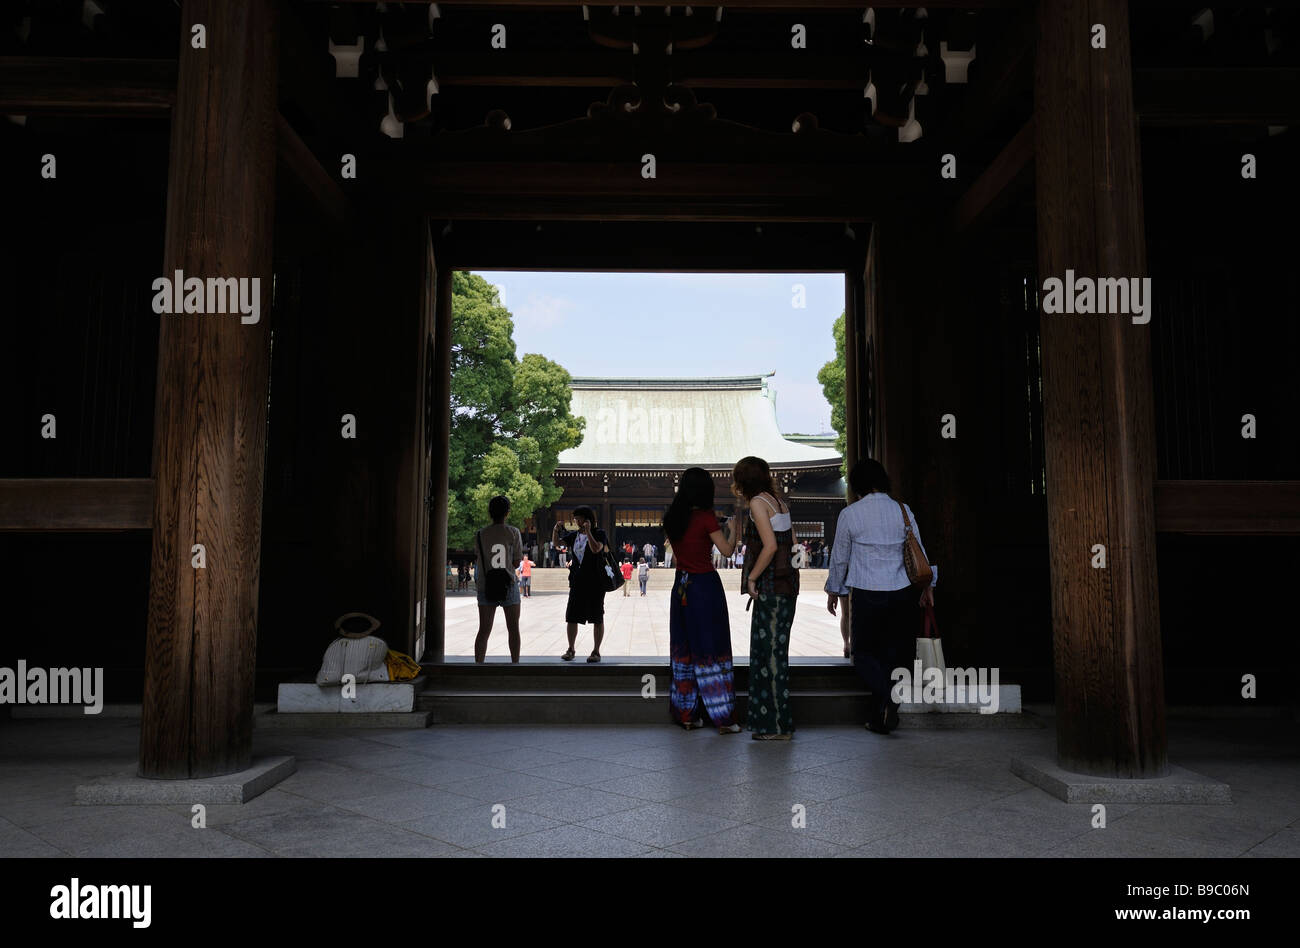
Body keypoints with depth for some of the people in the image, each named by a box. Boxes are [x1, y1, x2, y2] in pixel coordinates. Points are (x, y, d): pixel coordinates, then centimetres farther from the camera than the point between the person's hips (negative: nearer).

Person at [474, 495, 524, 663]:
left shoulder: (481, 534, 2)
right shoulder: (513, 532, -4)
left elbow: (478, 561, 4)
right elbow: (516, 563, -2)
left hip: (485, 586, 2)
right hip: (508, 586, -2)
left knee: (484, 631, 5)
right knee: (513, 629, 9)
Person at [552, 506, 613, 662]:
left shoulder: (599, 533, -4)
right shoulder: (574, 535, 12)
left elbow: (596, 549, -20)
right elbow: (558, 543, 4)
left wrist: (588, 532, -22)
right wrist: (556, 531, -13)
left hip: (595, 582, -5)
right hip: (577, 582, 5)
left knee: (597, 618, 1)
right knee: (571, 616, 3)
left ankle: (596, 651, 9)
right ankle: (570, 650, 13)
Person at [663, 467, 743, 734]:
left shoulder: (672, 519, 5)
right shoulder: (705, 517, -14)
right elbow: (726, 549, -10)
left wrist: (721, 528, 20)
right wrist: (732, 526, 6)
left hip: (681, 586, 6)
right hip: (705, 585, -6)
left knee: (684, 649, 13)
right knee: (711, 650, 0)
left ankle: (686, 714, 19)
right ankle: (722, 718, 4)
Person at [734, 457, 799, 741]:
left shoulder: (758, 502, -10)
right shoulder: (778, 501, 15)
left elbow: (770, 546, -20)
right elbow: (792, 544, 15)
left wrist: (751, 578, -12)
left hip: (770, 587, -9)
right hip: (787, 584, 9)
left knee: (770, 653, -3)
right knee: (775, 652, 14)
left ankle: (776, 726, 3)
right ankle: (778, 723, 21)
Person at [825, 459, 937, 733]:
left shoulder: (849, 514, -5)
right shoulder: (903, 510, 3)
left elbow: (840, 557, 2)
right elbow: (919, 551, 9)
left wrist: (833, 590, 16)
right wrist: (928, 585, 22)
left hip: (867, 595, -3)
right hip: (901, 594, 4)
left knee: (864, 653, 9)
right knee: (889, 654, 12)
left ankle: (889, 696, -17)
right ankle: (879, 718, 16)